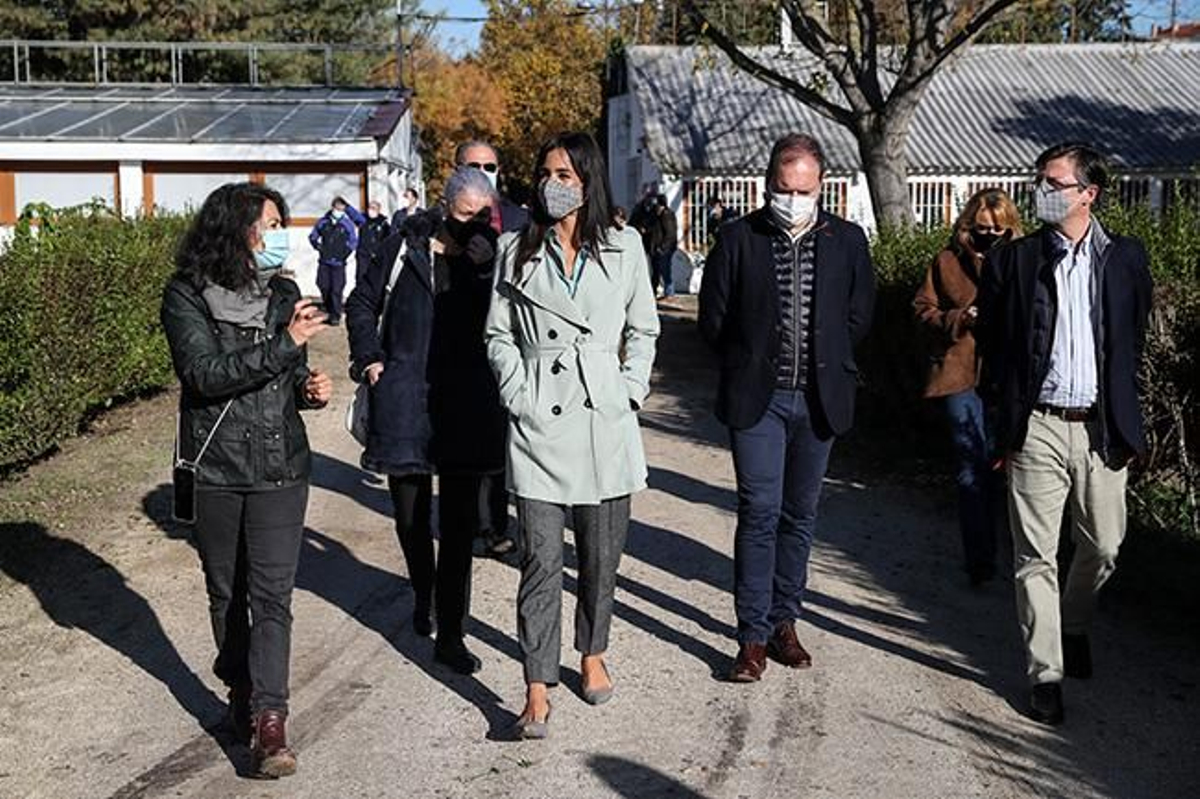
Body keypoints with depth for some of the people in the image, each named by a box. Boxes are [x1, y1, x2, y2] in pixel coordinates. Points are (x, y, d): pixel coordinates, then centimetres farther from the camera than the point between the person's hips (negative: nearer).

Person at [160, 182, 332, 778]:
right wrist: (285, 344, -23)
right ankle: (242, 694, 31)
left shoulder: (283, 294, 7)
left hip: (280, 466, 2)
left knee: (271, 595, -5)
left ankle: (268, 719, -6)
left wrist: (311, 388, -4)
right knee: (226, 594, 13)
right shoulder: (187, 297, -6)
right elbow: (205, 373, -20)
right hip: (215, 467, -2)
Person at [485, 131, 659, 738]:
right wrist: (518, 395, -3)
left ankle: (593, 654, 34)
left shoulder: (624, 249, 6)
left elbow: (643, 331, 13)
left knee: (601, 555, 12)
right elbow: (498, 335, 8)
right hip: (538, 421, -1)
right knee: (541, 560, -4)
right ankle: (538, 689, 1)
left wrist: (629, 391, 2)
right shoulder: (517, 252, 6)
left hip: (604, 420, 1)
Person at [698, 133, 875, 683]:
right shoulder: (738, 238, -3)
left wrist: (826, 365, 8)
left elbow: (859, 316, 12)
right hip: (757, 398, -2)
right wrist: (750, 368, 2)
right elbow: (712, 319, 2)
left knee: (800, 514, 11)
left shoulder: (847, 241, 3)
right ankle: (754, 635, 2)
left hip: (818, 399, 3)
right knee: (760, 512, -6)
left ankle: (784, 621, 24)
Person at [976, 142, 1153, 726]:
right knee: (1036, 556, 0)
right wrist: (1005, 423, -1)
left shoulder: (1126, 259, 4)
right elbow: (992, 345, 3)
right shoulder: (1013, 261, 1)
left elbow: (1135, 341, 10)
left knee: (1103, 547, 12)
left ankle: (1074, 624, 41)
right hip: (1038, 427, -1)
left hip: (1102, 428, 2)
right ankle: (1046, 673, 10)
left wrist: (1126, 424, 7)